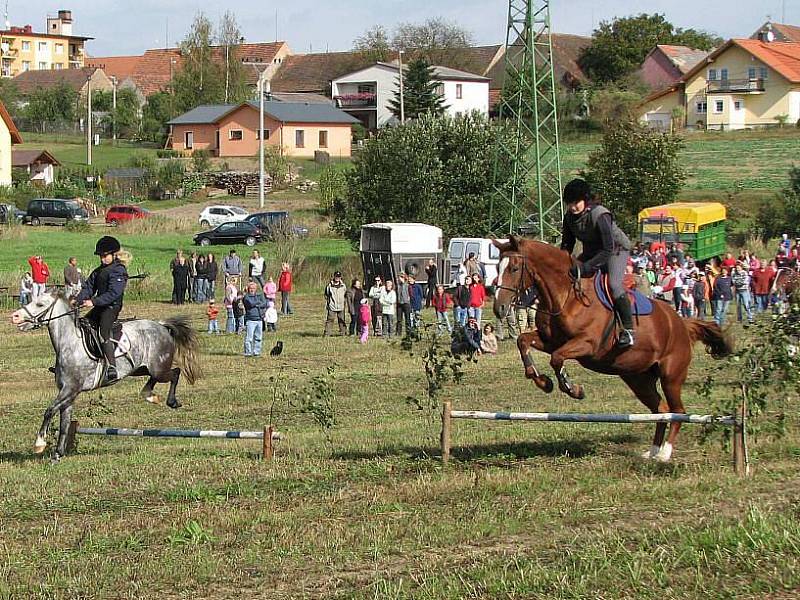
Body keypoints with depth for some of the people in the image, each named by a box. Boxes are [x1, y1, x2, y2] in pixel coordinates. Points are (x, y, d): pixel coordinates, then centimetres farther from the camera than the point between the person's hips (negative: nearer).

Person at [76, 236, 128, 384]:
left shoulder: (118, 271, -12)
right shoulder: (99, 270, 16)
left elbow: (113, 293, -23)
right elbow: (88, 287, 14)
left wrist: (94, 302, -29)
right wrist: (78, 300, -4)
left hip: (111, 307, -10)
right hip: (99, 307, 10)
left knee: (103, 334, -25)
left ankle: (112, 370, -31)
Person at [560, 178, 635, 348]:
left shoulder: (600, 215, -32)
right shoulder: (569, 217, -10)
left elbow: (608, 249, -36)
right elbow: (567, 245, 2)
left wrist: (586, 267, -43)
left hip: (617, 250, -8)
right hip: (591, 252, 8)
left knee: (613, 285, -30)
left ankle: (628, 329, -21)